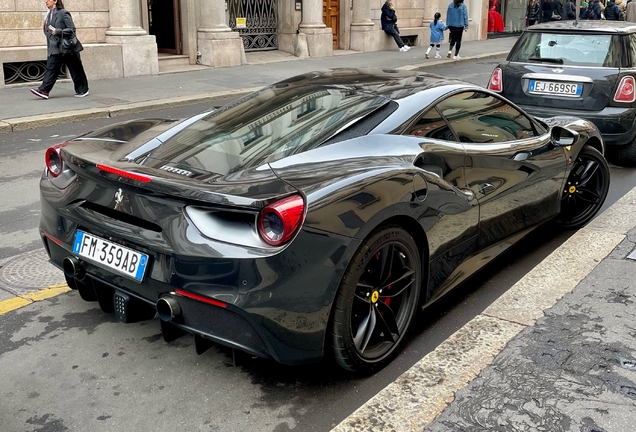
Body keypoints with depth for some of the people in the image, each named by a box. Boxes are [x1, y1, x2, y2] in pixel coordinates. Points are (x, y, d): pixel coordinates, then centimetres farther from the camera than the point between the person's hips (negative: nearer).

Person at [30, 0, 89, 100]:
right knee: (51, 69, -1)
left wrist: (57, 31, -22)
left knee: (76, 70, 4)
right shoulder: (49, 15, 13)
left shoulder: (63, 13, -10)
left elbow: (72, 30, -16)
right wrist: (45, 28, 5)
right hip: (54, 48, 7)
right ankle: (44, 91, -6)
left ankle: (82, 90, 17)